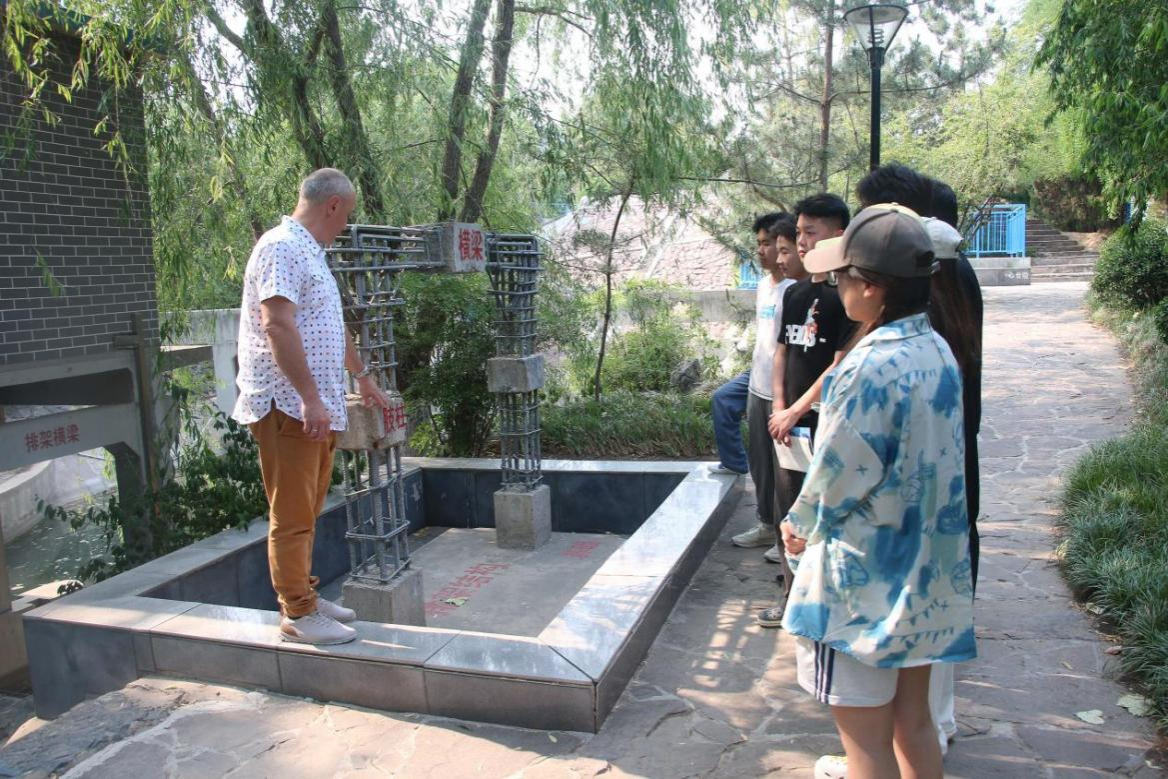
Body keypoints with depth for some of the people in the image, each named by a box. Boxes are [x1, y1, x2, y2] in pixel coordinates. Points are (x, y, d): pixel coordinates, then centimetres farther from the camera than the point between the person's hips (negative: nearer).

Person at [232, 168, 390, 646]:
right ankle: (298, 615, 7)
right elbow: (277, 325, -23)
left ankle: (304, 595, 27)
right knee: (292, 517, -2)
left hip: (314, 409, 10)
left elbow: (332, 325, 29)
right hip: (287, 406, -10)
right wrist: (311, 398, -27)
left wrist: (363, 377, 36)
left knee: (306, 513, 16)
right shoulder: (282, 248, -12)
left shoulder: (309, 253, 20)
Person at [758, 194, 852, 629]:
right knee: (788, 513, 15)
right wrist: (778, 408, 2)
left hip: (824, 424, -8)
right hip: (788, 423, 8)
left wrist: (795, 412, -12)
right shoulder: (795, 293, 12)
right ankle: (793, 598, 29)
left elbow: (840, 366, -15)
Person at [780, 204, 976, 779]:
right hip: (926, 572, 8)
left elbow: (835, 478, -18)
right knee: (913, 721, 22)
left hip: (865, 582, -8)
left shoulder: (869, 369, -25)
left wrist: (798, 525, 2)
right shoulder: (937, 352, 1)